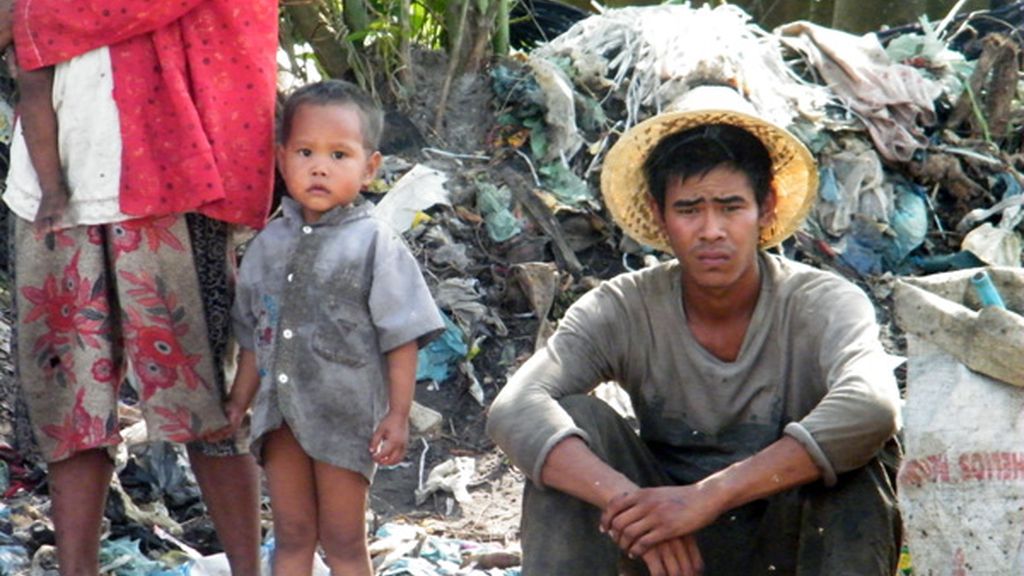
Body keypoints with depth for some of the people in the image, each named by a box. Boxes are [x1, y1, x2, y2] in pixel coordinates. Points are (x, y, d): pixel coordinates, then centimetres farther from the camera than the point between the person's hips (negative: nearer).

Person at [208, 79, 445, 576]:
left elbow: (401, 338, -9)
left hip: (346, 416, -5)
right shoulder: (269, 244, 7)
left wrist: (398, 416, -12)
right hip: (280, 412, 5)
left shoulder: (375, 245, -8)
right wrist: (237, 403, 15)